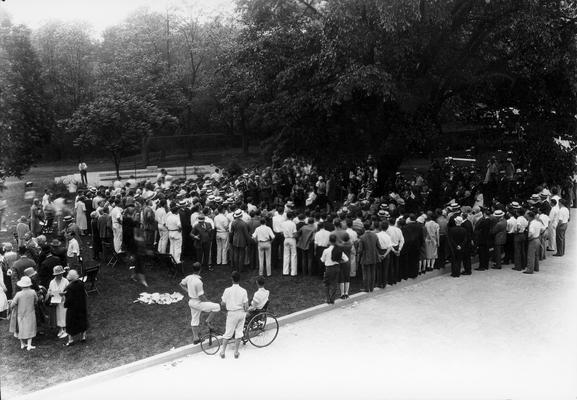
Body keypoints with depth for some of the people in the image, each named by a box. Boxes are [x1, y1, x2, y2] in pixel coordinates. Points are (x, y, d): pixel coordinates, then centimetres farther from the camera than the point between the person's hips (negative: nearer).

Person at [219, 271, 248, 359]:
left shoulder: (227, 290, -13)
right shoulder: (243, 291, -9)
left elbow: (223, 304, -6)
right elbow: (246, 306, -9)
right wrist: (245, 312, 11)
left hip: (232, 313, -1)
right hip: (241, 313, 1)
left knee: (228, 333, 11)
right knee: (239, 332, 12)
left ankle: (223, 352, 20)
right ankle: (236, 352, 20)